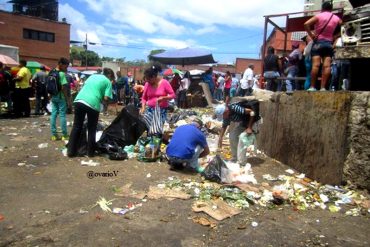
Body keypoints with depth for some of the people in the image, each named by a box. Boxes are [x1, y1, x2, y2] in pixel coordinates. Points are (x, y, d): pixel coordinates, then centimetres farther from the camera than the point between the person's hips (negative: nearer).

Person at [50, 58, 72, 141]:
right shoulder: (62, 74, -15)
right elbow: (64, 88, -18)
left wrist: (51, 95, 20)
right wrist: (68, 100, -14)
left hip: (53, 97, 7)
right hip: (61, 97, -7)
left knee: (53, 115, 8)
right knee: (62, 115, -1)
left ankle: (54, 135, 13)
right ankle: (64, 135, 5)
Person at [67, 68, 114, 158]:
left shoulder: (92, 76, 25)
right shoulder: (108, 82, 9)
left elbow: (85, 86, 25)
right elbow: (106, 98, -1)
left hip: (79, 100, 5)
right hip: (93, 104, -4)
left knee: (76, 127, 14)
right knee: (91, 129, 12)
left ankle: (71, 151, 17)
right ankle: (90, 152, 19)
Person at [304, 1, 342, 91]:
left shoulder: (318, 16, 2)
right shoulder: (337, 18, 13)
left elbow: (306, 24, -12)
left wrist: (311, 35, -5)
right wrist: (334, 37, 15)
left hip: (318, 42, -3)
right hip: (329, 43, 3)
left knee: (315, 65, -13)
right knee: (327, 65, -7)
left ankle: (312, 87, -19)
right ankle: (323, 87, -15)